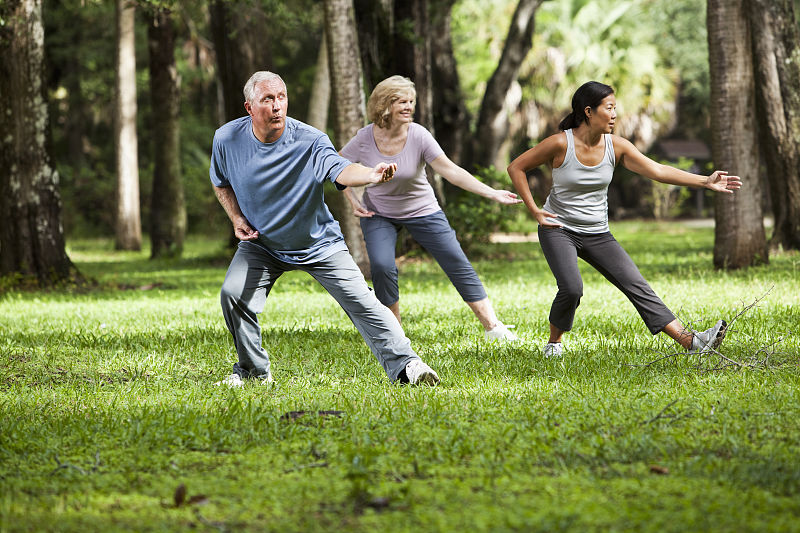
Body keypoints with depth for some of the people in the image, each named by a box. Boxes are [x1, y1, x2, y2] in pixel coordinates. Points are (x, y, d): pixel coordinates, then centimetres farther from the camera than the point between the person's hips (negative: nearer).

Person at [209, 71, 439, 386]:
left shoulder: (310, 141, -22)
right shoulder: (227, 139, -13)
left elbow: (339, 170, -42)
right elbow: (221, 183, 8)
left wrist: (372, 174, -63)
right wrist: (236, 218, -7)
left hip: (317, 244, -2)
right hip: (261, 245, 2)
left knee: (360, 300, -10)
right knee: (233, 295, -15)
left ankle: (403, 364, -3)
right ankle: (254, 370, 6)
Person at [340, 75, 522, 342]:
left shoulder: (419, 136, -20)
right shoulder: (364, 139, -17)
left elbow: (450, 170, -26)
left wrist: (492, 193, -35)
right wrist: (352, 200, -9)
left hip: (422, 211, 0)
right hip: (378, 216, 0)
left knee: (457, 262, -5)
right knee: (381, 266, -21)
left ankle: (492, 325, 3)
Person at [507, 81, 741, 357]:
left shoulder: (616, 146, -4)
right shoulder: (560, 144, -15)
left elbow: (658, 171, -10)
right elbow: (516, 168, -5)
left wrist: (705, 181, -18)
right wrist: (534, 211, -11)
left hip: (597, 235, 4)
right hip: (558, 230, -4)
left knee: (636, 286, -7)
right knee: (572, 288, -26)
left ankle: (690, 341, -13)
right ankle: (554, 342, 1)